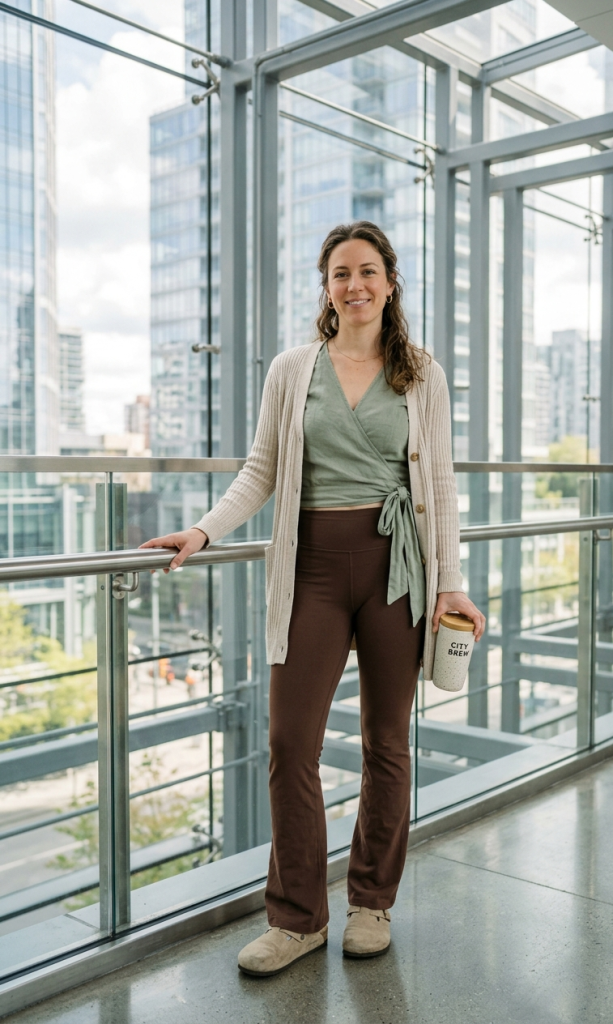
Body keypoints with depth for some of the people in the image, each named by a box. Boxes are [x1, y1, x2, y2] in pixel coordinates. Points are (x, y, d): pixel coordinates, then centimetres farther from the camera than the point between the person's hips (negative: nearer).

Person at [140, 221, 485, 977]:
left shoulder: (422, 375, 7)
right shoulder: (292, 369, 7)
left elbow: (439, 482, 5)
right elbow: (261, 471, 8)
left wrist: (450, 582, 0)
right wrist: (205, 530, -5)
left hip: (395, 563, 0)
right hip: (314, 562, 0)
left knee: (386, 740, 8)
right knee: (291, 740, -2)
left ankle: (372, 902, 26)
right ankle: (297, 919, 14)